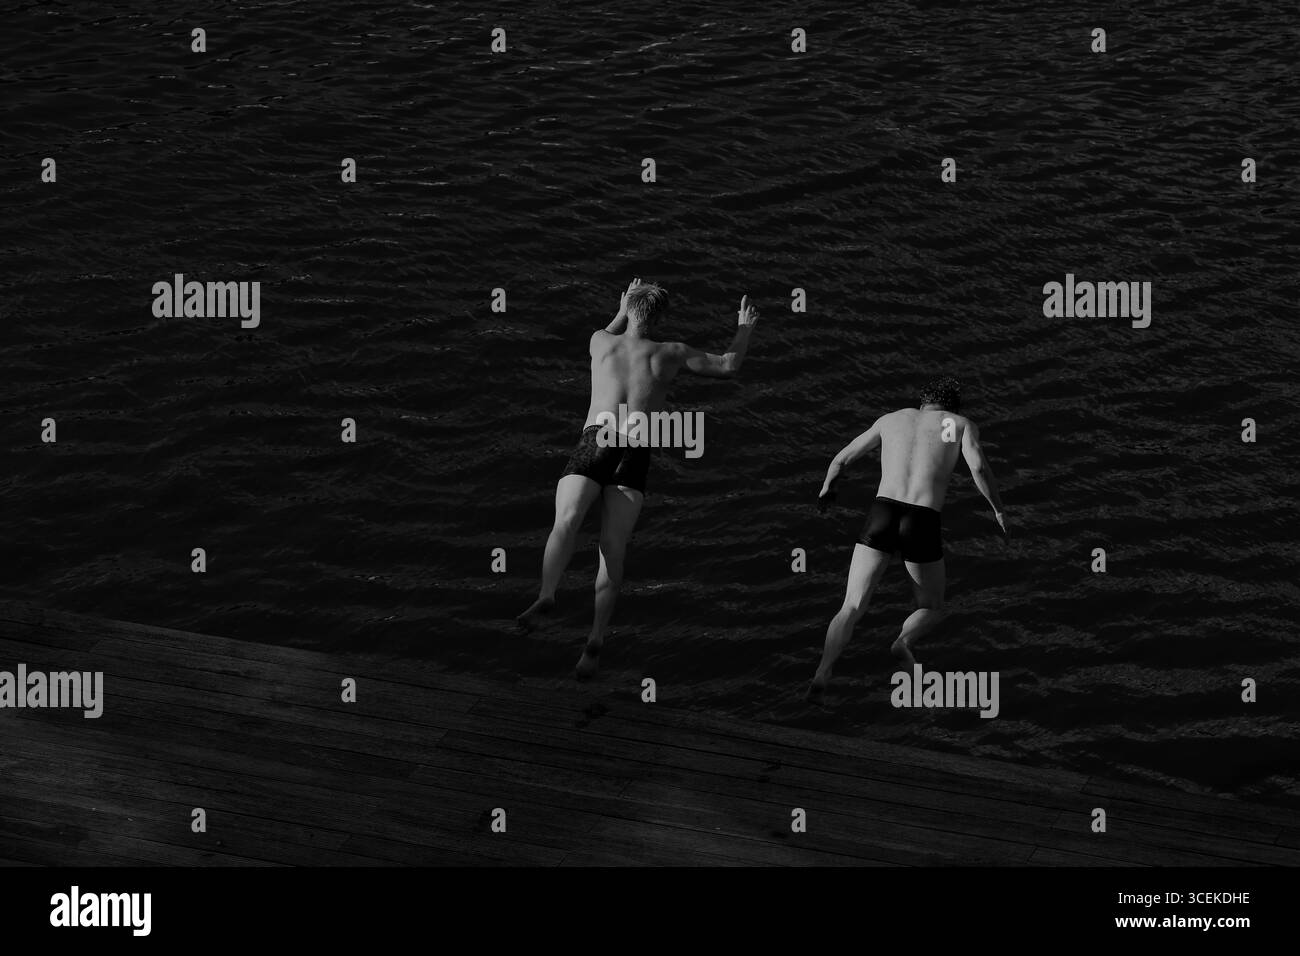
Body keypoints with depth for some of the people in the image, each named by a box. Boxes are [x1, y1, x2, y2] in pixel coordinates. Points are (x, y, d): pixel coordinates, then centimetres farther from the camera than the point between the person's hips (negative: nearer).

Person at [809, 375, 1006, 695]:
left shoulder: (890, 419, 24)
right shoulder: (962, 424, 16)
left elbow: (840, 460, 28)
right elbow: (979, 468, -3)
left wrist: (826, 489, 49)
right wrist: (999, 509, 13)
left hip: (881, 517, 2)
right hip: (922, 525, -2)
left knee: (851, 609, 4)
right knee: (932, 610, 20)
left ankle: (822, 674, -22)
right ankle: (905, 641, -15)